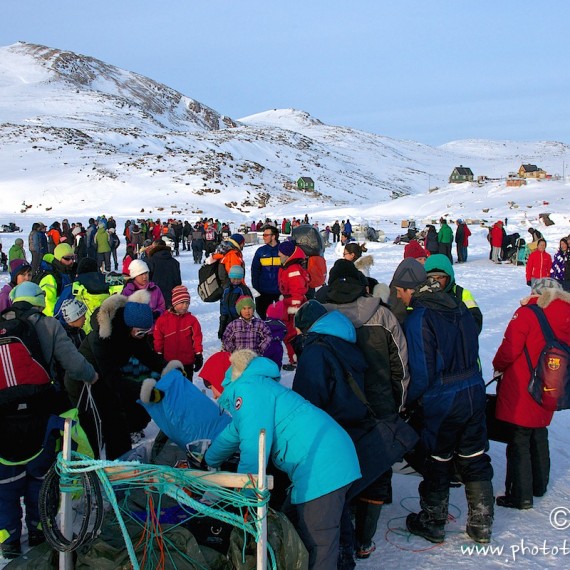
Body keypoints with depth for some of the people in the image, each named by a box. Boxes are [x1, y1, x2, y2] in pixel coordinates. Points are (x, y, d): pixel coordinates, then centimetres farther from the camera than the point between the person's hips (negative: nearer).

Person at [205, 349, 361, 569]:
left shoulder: (247, 389, -10)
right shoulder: (255, 386, 22)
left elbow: (254, 446, -19)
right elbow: (233, 434, 35)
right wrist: (207, 463, 46)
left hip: (322, 467, -10)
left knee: (315, 541, -5)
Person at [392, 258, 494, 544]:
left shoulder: (419, 318, -18)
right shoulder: (459, 306, 2)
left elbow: (422, 372, -18)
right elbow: (472, 350, 11)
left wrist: (408, 401, -3)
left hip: (443, 402, -6)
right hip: (475, 392, 6)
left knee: (437, 462, 11)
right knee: (474, 459, 17)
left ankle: (432, 523, 27)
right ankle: (481, 525, 28)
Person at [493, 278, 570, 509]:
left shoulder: (527, 313, -16)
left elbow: (510, 349, -17)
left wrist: (498, 365, 2)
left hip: (522, 391, -6)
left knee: (519, 441, 1)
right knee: (539, 437, 22)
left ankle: (520, 495, 4)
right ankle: (539, 485, 36)